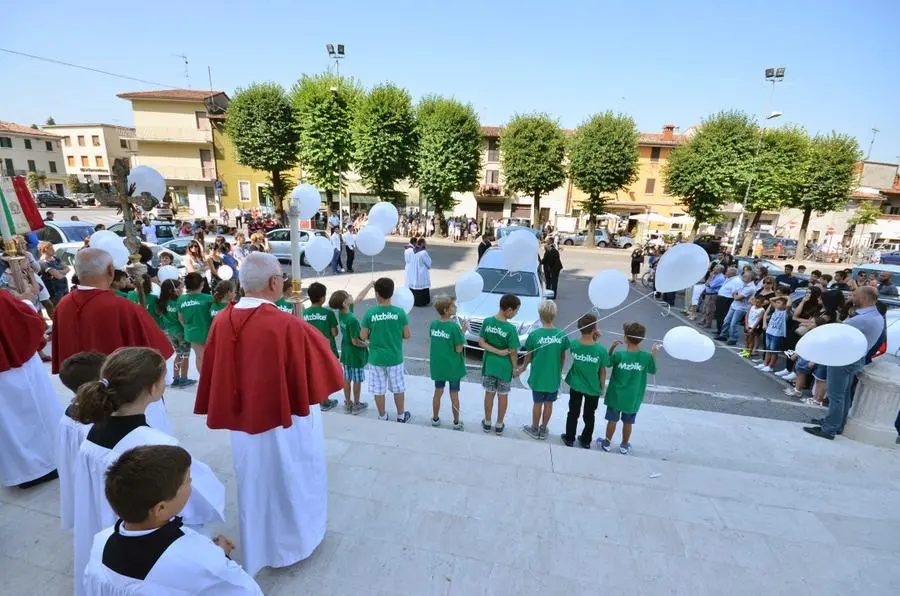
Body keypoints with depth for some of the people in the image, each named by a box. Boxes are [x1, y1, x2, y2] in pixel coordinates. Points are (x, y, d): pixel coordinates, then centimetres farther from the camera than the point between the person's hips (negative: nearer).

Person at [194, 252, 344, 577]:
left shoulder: (222, 321, -11)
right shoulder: (287, 325, -27)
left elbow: (213, 377, 0)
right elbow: (321, 366, -13)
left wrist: (234, 407, 14)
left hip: (243, 420, 5)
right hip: (286, 419, -5)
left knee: (254, 483, 24)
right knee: (290, 480, 20)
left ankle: (257, 548, 44)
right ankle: (291, 542, 41)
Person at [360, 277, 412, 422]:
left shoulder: (370, 313, -13)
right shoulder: (399, 312, -12)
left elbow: (363, 336, -7)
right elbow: (407, 335, -6)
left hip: (376, 358, 0)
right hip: (395, 358, 0)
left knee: (379, 390, 15)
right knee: (398, 388, 17)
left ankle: (382, 417, 29)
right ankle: (401, 415, 31)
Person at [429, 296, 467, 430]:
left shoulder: (433, 324, -6)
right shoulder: (454, 327, -23)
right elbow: (459, 349, -18)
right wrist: (463, 332, -8)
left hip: (437, 366, 4)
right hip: (452, 367, -4)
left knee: (438, 392, 20)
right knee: (454, 395, 12)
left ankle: (435, 419, 33)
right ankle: (456, 422, 26)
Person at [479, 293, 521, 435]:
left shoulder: (487, 322, -11)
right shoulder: (511, 329, -23)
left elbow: (481, 342, -8)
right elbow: (513, 352, -15)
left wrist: (497, 351, -11)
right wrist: (515, 367, -1)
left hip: (489, 364, 3)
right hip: (504, 366, -3)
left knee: (489, 393, 17)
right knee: (503, 395, 15)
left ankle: (487, 423, 31)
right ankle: (499, 425, 28)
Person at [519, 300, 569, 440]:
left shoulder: (534, 334, -17)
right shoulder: (562, 335, -11)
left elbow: (528, 356, -5)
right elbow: (563, 357, 1)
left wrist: (523, 368, 15)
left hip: (538, 376, -2)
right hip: (554, 377, 2)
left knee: (537, 403, 14)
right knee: (548, 404, 17)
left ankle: (534, 429, 30)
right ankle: (543, 430, 31)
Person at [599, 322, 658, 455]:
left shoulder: (618, 355, -22)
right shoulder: (646, 357, -17)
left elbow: (607, 362, -2)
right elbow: (653, 370, 2)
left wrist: (612, 347, -4)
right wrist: (654, 354, 10)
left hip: (616, 396, -1)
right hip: (633, 398, 1)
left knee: (612, 420, 15)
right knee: (628, 423, 19)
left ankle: (606, 443, 31)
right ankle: (624, 446, 34)